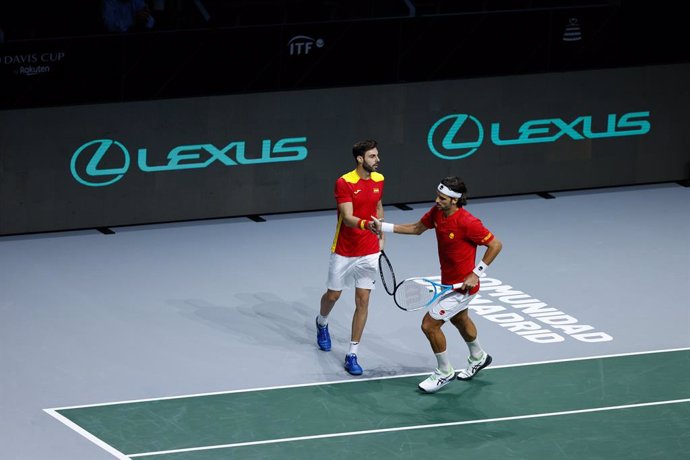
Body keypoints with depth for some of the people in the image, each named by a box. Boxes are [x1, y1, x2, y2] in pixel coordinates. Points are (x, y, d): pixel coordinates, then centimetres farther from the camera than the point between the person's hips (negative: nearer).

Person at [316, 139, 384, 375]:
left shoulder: (378, 180, 0)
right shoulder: (344, 183, -18)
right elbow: (348, 218, -27)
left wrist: (381, 236, 14)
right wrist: (366, 224, -46)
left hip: (369, 253, 3)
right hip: (344, 252, -3)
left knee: (362, 301, -1)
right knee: (333, 295, 14)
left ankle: (352, 354, 5)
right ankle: (322, 323, 50)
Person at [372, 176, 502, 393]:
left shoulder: (467, 223, -32)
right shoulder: (436, 212, -8)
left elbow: (495, 245, -23)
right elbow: (417, 228, 10)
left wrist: (476, 273, -24)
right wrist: (383, 227, 2)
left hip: (463, 285, -9)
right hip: (448, 281, 9)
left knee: (429, 324, -7)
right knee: (460, 320, 31)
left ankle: (444, 373, 14)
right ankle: (478, 358, 57)